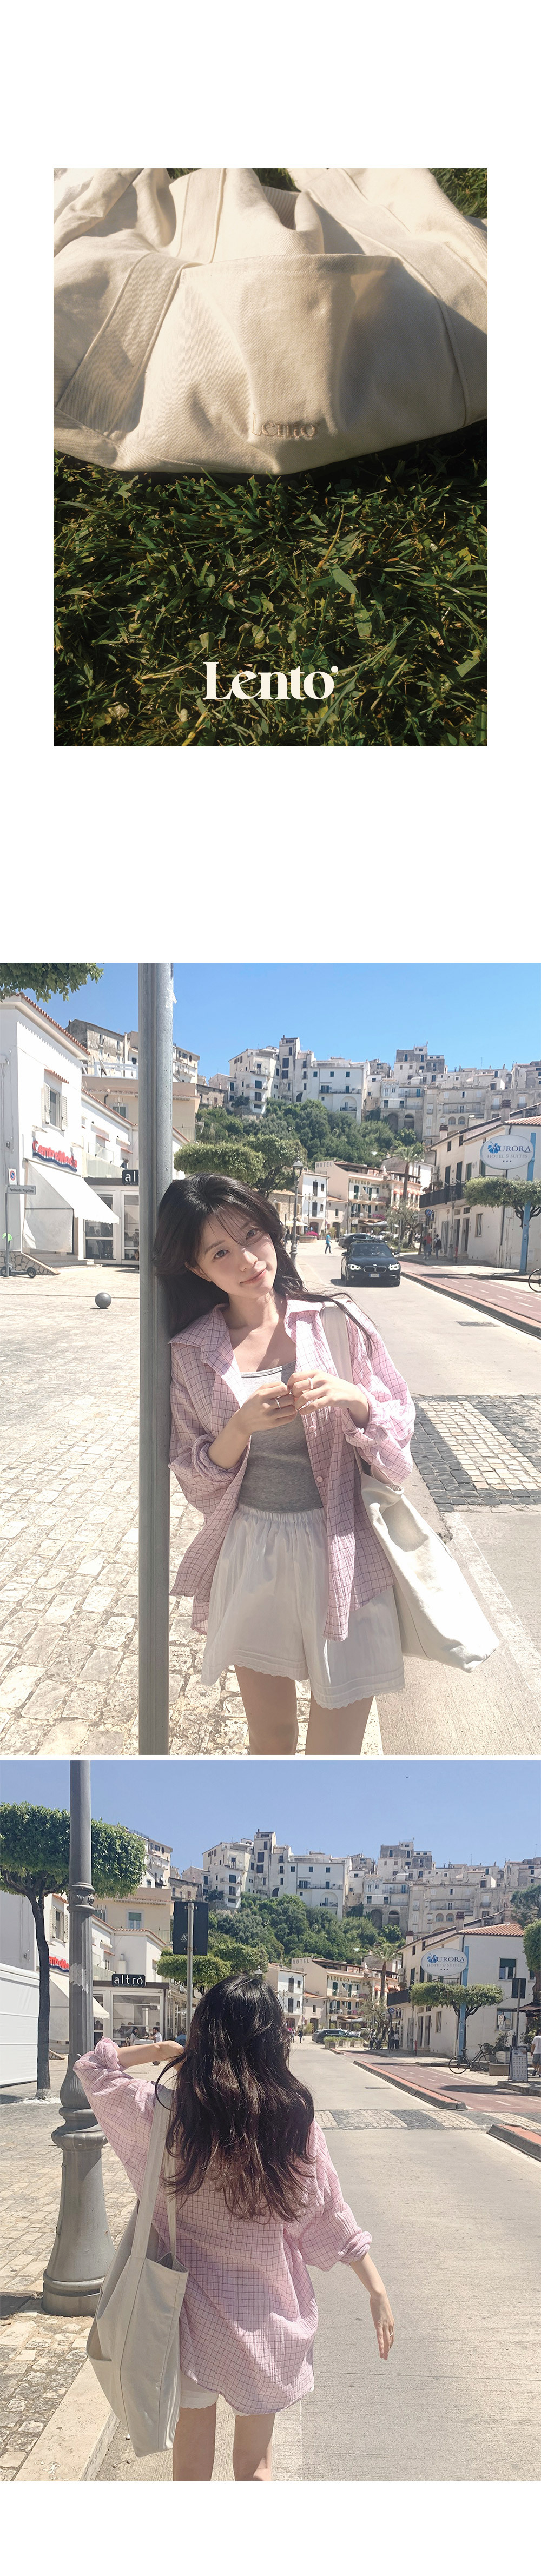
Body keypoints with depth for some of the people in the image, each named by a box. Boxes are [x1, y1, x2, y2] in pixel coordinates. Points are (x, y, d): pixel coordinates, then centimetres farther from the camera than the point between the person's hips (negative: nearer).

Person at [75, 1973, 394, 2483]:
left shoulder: (166, 2115, -15)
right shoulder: (294, 2121, -13)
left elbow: (94, 2068, 3)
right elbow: (331, 2216, -4)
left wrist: (162, 2049, 7)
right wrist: (377, 2289, 6)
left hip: (194, 2313, 0)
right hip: (267, 2314, 1)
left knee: (191, 2464, 16)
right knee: (253, 2465, 18)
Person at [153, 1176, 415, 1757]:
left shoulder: (336, 1323, -2)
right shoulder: (191, 1354, 1)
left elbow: (400, 1423, 4)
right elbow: (195, 1478, 3)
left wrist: (349, 1396, -17)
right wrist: (243, 1424, -16)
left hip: (342, 1554, -2)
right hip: (249, 1558, 2)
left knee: (335, 1749, 0)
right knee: (270, 1739, 13)